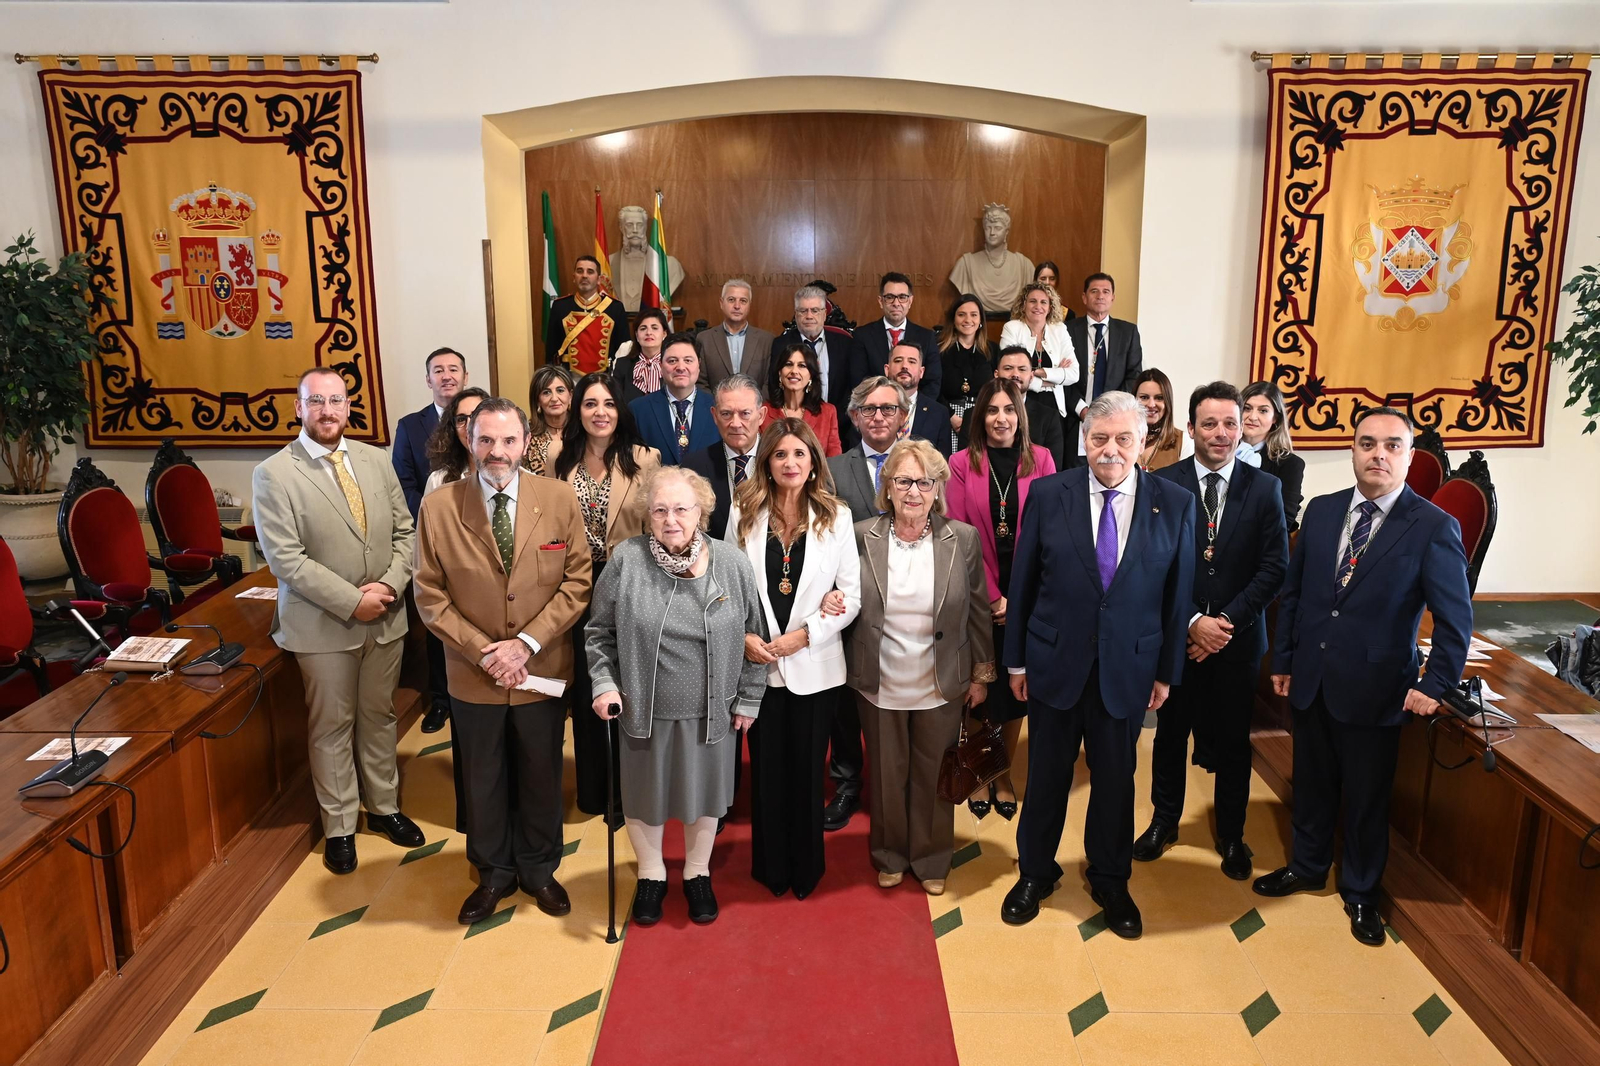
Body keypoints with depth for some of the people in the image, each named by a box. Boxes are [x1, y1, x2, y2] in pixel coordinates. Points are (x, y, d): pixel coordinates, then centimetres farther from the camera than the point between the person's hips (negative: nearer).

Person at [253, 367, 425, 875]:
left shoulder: (375, 460, 5)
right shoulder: (274, 474, -10)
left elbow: (404, 531, 6)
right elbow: (286, 560, -15)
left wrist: (390, 585, -11)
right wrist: (352, 602, -18)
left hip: (386, 618, 4)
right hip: (323, 624, -4)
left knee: (379, 717, 17)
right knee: (332, 727, 9)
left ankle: (383, 807, 35)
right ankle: (339, 826, 26)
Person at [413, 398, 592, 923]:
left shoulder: (559, 498, -8)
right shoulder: (438, 507, -8)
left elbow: (578, 580, -7)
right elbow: (430, 596, -5)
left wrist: (526, 643, -16)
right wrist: (482, 651, -15)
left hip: (543, 672, 0)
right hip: (473, 677, 0)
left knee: (541, 776, 17)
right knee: (482, 780, 17)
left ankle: (539, 869, 40)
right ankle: (494, 873, 39)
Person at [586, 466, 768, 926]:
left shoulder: (733, 564, -8)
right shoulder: (626, 560, -11)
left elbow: (754, 637, 0)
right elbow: (600, 633, 0)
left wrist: (747, 699, 2)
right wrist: (605, 684, -9)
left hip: (709, 712, 1)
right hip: (643, 711, 0)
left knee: (703, 795, 18)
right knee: (645, 795, 17)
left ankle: (697, 875, 42)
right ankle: (651, 876, 41)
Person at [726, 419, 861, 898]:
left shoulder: (836, 517, -3)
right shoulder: (743, 514, 0)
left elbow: (851, 596, -3)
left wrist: (804, 634, -12)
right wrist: (743, 636, -12)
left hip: (814, 665, -1)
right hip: (759, 664, 1)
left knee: (806, 769, 10)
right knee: (767, 768, 11)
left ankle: (806, 868, 30)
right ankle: (771, 867, 30)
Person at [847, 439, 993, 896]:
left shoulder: (963, 538, -8)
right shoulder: (862, 537, -8)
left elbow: (978, 610, 0)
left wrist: (982, 673, 3)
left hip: (942, 686, 0)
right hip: (880, 685, 0)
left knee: (933, 775, 15)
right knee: (887, 773, 16)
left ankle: (932, 859, 37)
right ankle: (890, 855, 39)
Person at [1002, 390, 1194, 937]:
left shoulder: (1175, 503, -5)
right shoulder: (1049, 495, -7)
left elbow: (1177, 594, 0)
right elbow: (1022, 582, -2)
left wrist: (1167, 671, 2)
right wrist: (1016, 659, 0)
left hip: (1128, 667, 1)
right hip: (1055, 661, 0)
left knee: (1116, 779, 14)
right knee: (1047, 773, 14)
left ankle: (1110, 882, 36)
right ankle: (1035, 872, 35)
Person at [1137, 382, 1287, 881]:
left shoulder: (1264, 488, -2)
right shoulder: (1164, 484, -5)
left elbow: (1274, 568, -5)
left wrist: (1227, 621, -13)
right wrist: (1194, 621, -15)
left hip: (1238, 636, 1)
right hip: (1177, 633, 0)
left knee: (1233, 740, 12)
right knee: (1171, 732, 14)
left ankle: (1231, 835, 30)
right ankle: (1164, 820, 34)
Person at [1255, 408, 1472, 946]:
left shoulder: (1434, 528, -11)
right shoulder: (1321, 510, 2)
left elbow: (1455, 618, -8)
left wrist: (1434, 685, -12)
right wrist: (1283, 659, 7)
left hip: (1374, 689, -3)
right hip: (1311, 679, 4)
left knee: (1367, 796, 12)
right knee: (1312, 782, 19)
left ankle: (1361, 893, 32)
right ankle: (1308, 866, 40)